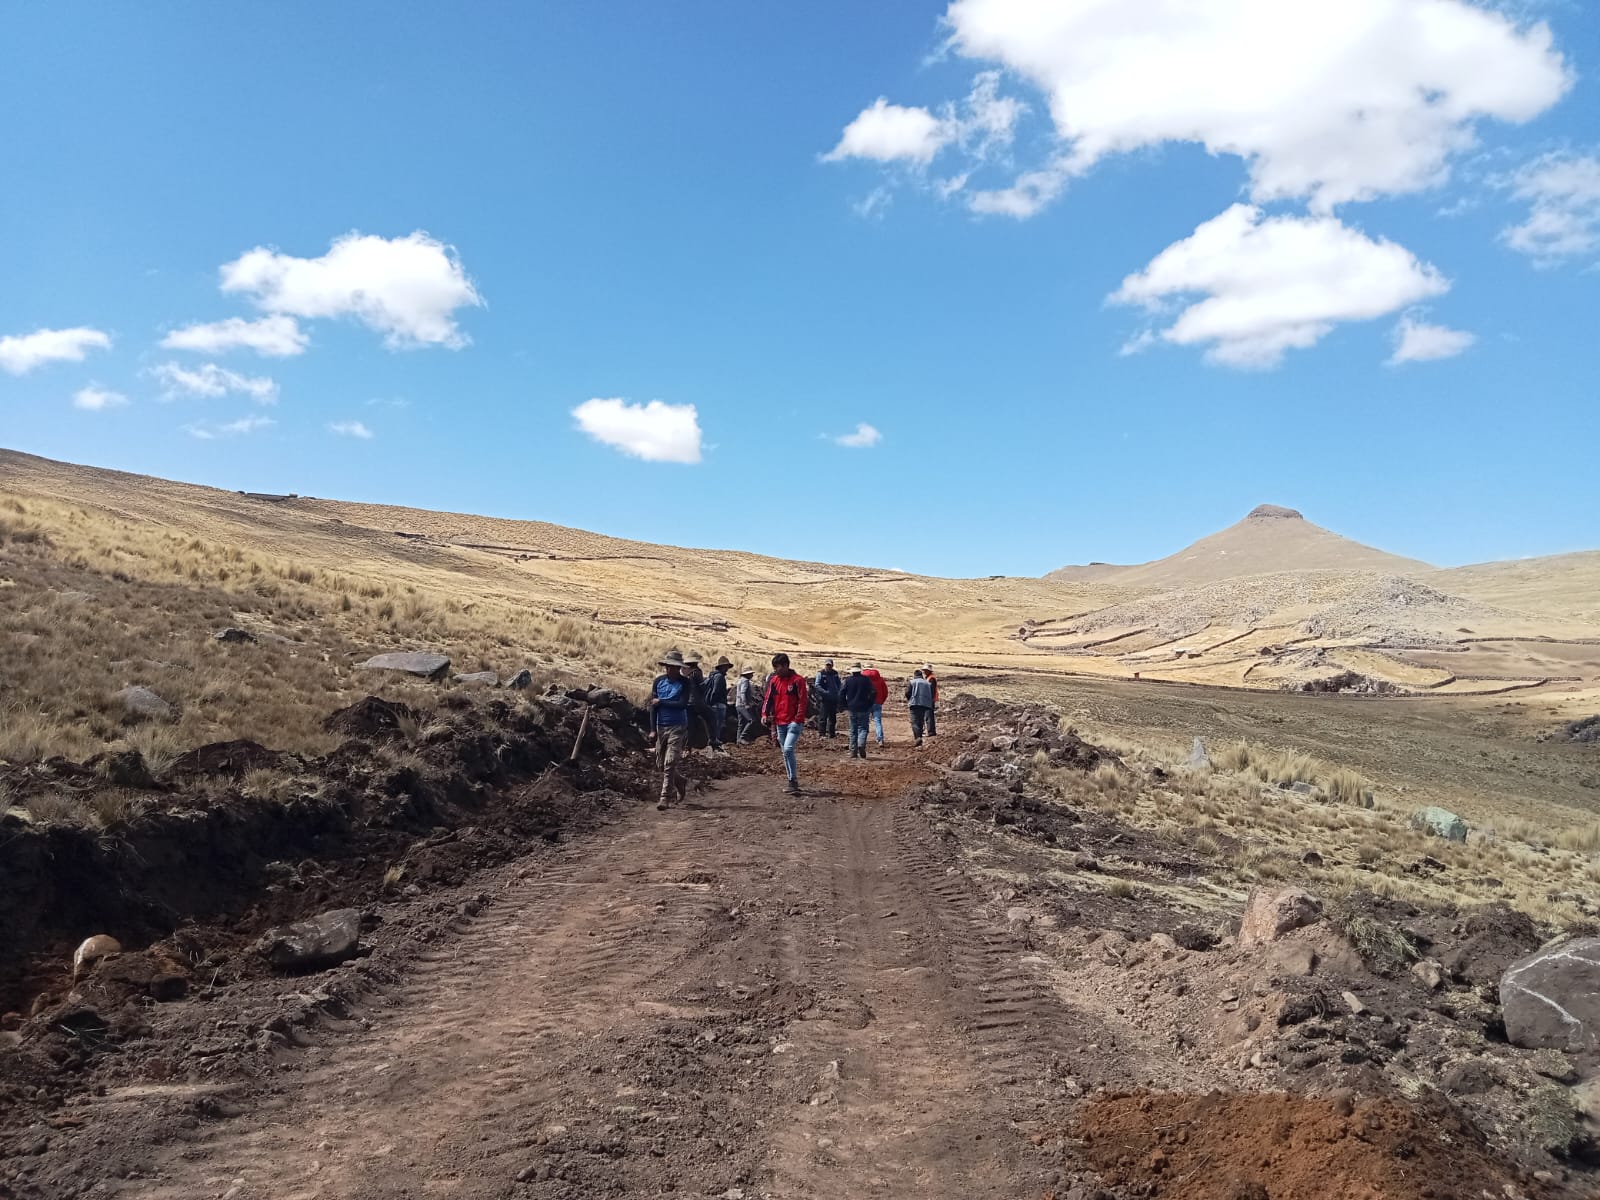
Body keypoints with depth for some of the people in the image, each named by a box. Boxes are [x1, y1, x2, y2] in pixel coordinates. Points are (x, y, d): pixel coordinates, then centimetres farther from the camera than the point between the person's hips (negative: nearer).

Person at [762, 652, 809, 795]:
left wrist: (798, 720, -16)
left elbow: (802, 701, -10)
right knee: (785, 752, 11)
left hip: (794, 722, -6)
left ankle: (794, 781, -13)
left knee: (788, 749, -20)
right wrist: (765, 714, -3)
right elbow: (768, 698, 11)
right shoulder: (774, 680, 9)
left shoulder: (797, 680, -8)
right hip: (779, 723, 6)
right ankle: (793, 783, 20)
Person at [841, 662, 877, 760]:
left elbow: (841, 694, -3)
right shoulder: (866, 679, -3)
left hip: (852, 709, 1)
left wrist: (846, 705, 8)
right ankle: (861, 744, -22)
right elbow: (873, 692, -9)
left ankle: (853, 751, 7)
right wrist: (870, 704, 1)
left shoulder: (848, 681, 0)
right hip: (864, 708, -1)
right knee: (863, 728, 5)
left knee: (853, 730, 9)